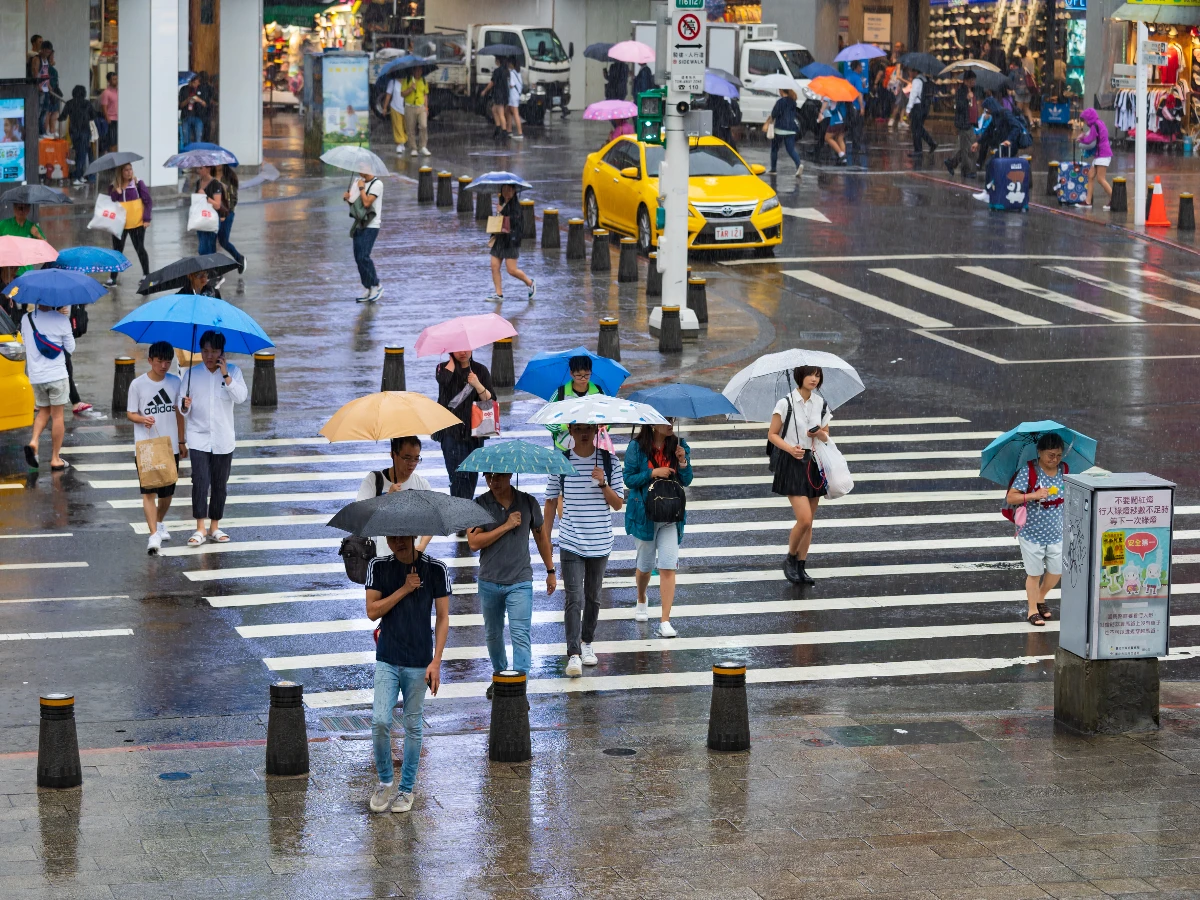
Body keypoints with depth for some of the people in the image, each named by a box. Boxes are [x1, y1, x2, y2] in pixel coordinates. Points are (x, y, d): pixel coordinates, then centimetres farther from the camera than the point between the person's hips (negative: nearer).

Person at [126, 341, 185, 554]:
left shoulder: (175, 382, 4)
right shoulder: (138, 384, -6)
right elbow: (130, 413, -1)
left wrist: (182, 441, 13)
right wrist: (142, 419, -23)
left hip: (170, 446, 4)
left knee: (168, 491, 13)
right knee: (149, 491, -10)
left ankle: (160, 523, 39)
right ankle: (154, 535, -13)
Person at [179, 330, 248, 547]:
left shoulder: (233, 371, 2)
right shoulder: (192, 373, 2)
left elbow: (241, 397, -14)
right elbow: (183, 410, 4)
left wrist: (225, 375, -19)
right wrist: (185, 407, -18)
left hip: (223, 439, 1)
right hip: (199, 437, -1)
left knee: (219, 485, 8)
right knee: (200, 482, -13)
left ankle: (214, 528, 19)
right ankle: (200, 530, -13)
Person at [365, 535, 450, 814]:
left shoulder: (435, 569, -3)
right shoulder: (378, 567, 1)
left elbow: (442, 617, -1)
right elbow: (372, 611, -4)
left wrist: (436, 661, -8)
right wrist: (404, 589, -13)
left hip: (419, 663, -1)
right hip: (387, 660, 1)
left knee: (413, 726, 6)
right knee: (380, 721, -10)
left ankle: (406, 788, 18)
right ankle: (385, 780, 10)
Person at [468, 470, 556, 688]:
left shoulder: (528, 503, 0)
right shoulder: (479, 505, -4)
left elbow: (541, 536, 13)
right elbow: (474, 542, -15)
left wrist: (550, 570, 17)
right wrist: (506, 526, -18)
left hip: (520, 582, -1)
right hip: (489, 582, 1)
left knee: (520, 636, -12)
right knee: (493, 634, 17)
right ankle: (499, 675, 37)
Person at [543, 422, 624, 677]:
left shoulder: (608, 462, -1)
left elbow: (618, 505, 0)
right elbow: (551, 502, 6)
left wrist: (603, 484, -18)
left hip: (600, 543, 2)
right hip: (570, 544, -2)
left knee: (593, 597, 14)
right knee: (573, 599, -10)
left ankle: (587, 642, 33)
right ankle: (573, 654, -13)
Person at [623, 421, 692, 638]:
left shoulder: (679, 446, 0)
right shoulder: (637, 447, -8)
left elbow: (687, 481, 2)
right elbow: (629, 479, -8)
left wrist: (683, 462, -16)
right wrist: (653, 473, -20)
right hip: (644, 514, -1)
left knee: (668, 567, -9)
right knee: (646, 565, 14)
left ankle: (665, 621, -9)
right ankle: (641, 602, 45)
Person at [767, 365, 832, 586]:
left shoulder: (821, 404, 7)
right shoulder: (785, 404, -8)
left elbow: (826, 436, 15)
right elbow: (772, 434, -3)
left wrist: (820, 434, -8)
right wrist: (790, 448, -19)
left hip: (814, 462, 5)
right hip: (792, 463, -5)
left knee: (808, 522, 7)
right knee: (804, 519, -15)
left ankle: (800, 567, 16)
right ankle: (790, 559, 7)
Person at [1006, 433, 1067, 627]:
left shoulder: (1063, 470, -1)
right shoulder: (1028, 472, -17)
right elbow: (1010, 497, -20)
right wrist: (1034, 495, -32)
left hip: (1056, 533, 5)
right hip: (1031, 533, -5)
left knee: (1057, 571, 10)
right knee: (1034, 573, 6)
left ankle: (1040, 597, 37)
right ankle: (1032, 610, 23)